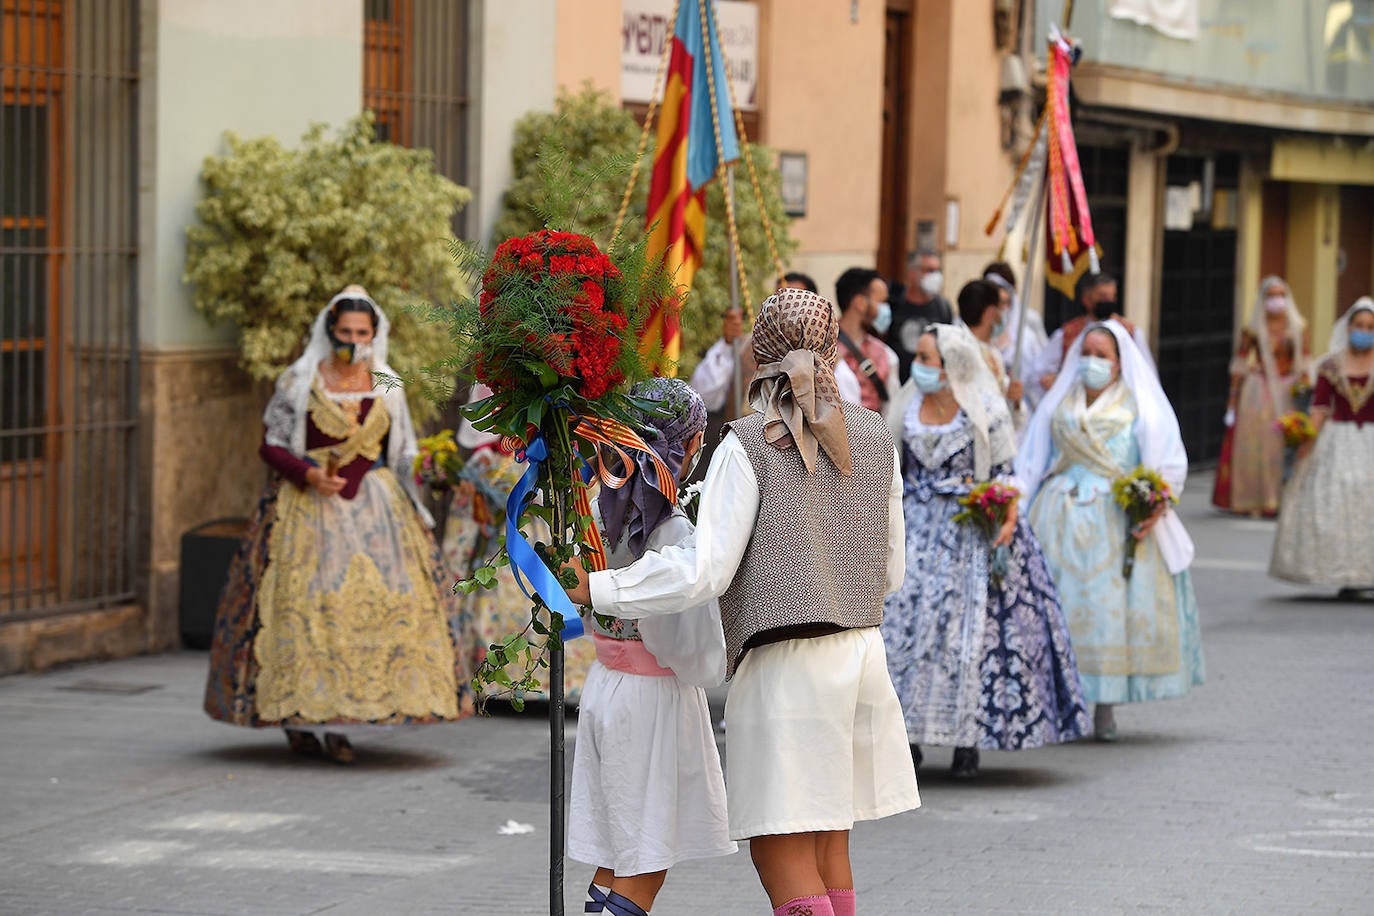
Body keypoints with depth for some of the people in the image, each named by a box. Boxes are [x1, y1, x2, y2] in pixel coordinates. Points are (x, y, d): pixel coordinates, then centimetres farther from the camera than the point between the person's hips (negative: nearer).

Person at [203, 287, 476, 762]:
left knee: (377, 602, -9)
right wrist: (308, 475, -17)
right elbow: (271, 446, -1)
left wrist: (414, 512, 8)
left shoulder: (387, 387, 10)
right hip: (309, 508, -3)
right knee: (303, 603, -8)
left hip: (375, 509, 3)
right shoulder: (299, 381, 0)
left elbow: (402, 456, 15)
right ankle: (296, 719, 5)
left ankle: (340, 725, -5)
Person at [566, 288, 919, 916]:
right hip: (861, 653, 6)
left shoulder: (748, 446, -10)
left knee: (782, 859, -4)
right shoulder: (875, 439, 6)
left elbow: (701, 575, -15)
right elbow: (890, 571, 13)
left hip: (785, 666, -6)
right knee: (826, 847, 16)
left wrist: (594, 589, -7)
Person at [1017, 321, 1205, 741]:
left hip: (1118, 521, -3)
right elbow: (1031, 464, 15)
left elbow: (1168, 465, -1)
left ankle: (1105, 706, 2)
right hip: (1062, 518, 3)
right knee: (1059, 605, -4)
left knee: (1110, 606, -5)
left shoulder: (1139, 407, 3)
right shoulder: (1059, 403, 14)